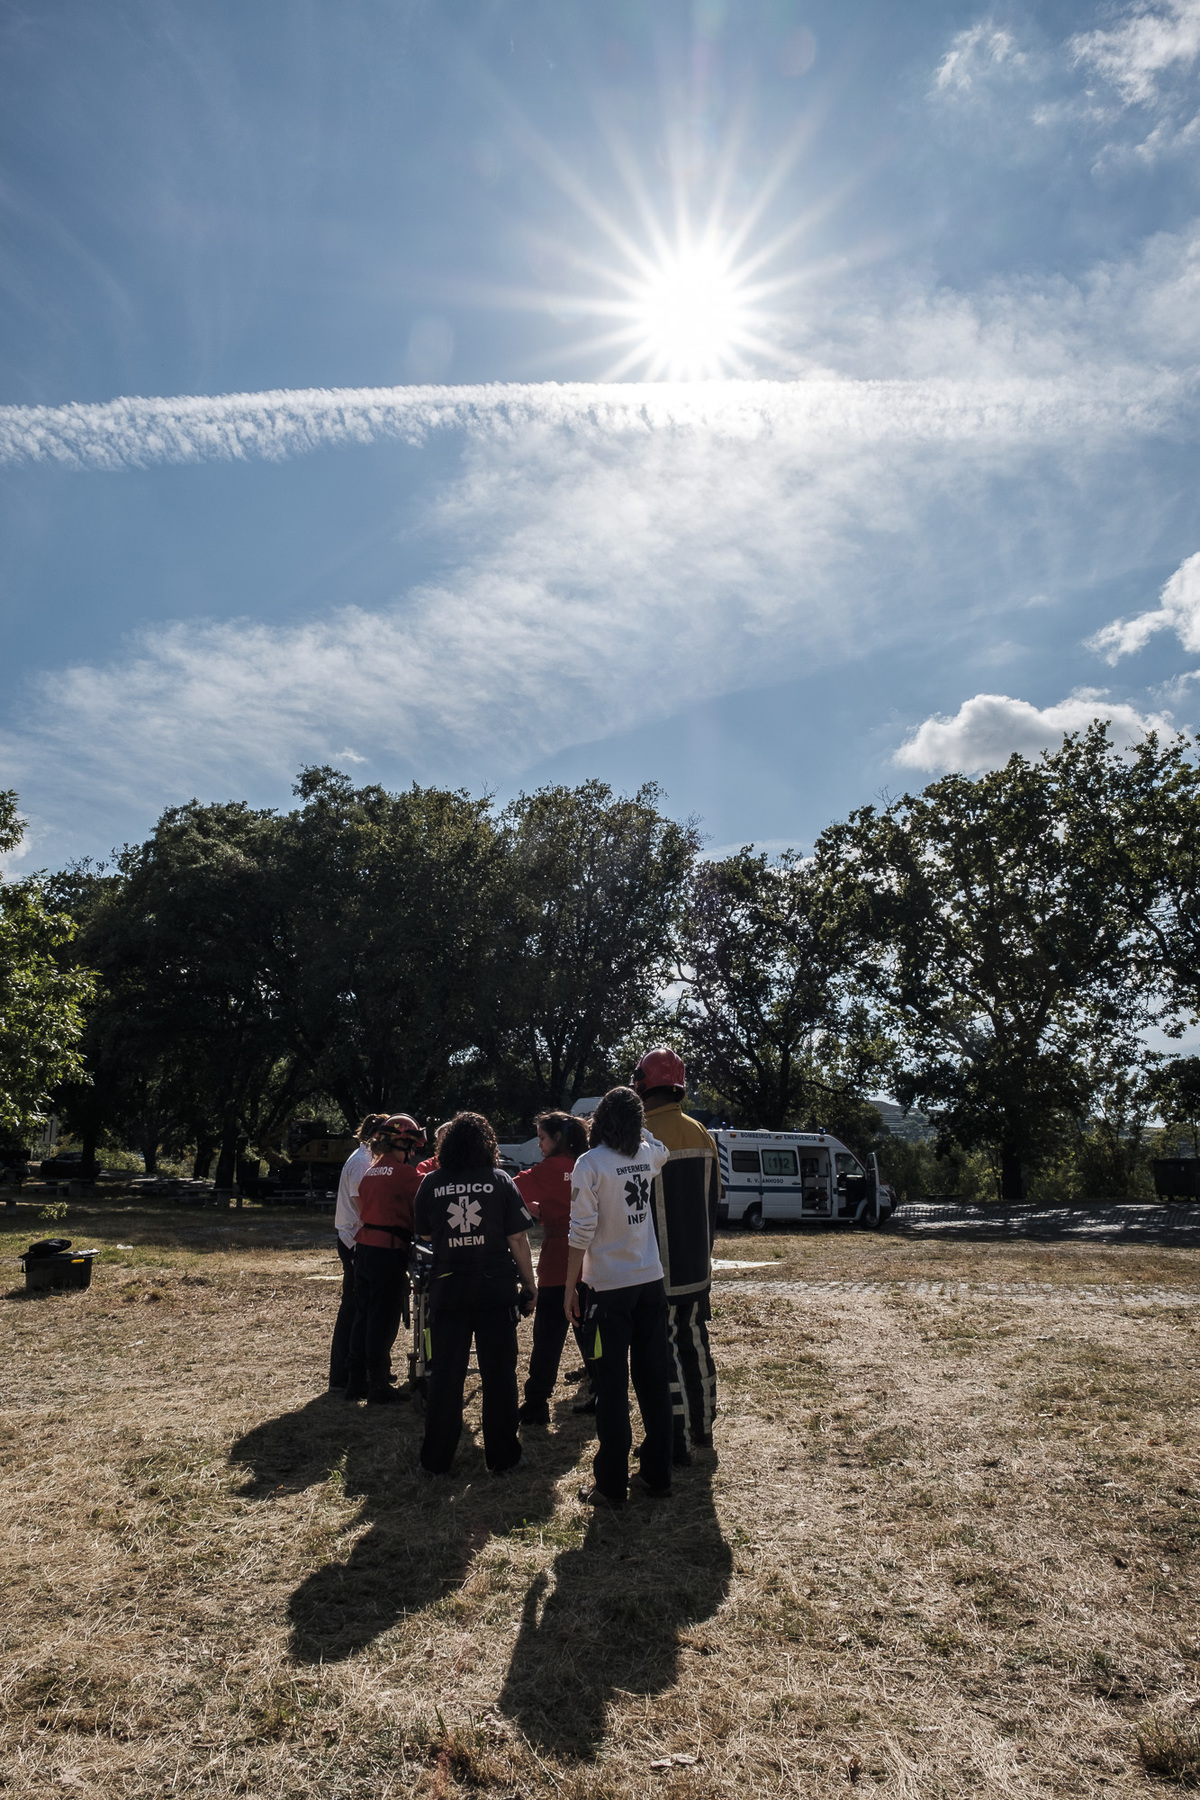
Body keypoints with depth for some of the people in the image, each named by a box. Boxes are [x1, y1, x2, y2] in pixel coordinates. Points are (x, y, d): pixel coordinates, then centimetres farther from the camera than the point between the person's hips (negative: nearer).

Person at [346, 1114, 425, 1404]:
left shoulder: (369, 1172, 13)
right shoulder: (405, 1173, -11)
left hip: (363, 1249, 8)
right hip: (389, 1253, -8)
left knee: (362, 1316, 15)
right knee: (383, 1321, 1)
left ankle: (356, 1383, 23)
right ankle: (379, 1388, 9)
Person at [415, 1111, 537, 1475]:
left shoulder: (432, 1183, -2)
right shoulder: (501, 1181, -5)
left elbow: (425, 1234, 11)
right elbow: (518, 1241, -4)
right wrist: (529, 1287, 5)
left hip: (447, 1291, 1)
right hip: (496, 1290, -1)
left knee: (445, 1375, 11)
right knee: (499, 1374, 10)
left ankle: (436, 1459, 19)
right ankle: (501, 1457, 18)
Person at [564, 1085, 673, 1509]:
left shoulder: (590, 1164, -13)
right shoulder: (648, 1155, 2)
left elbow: (581, 1232, -14)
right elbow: (657, 1144, 30)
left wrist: (570, 1287, -6)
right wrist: (635, 1110, 24)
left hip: (609, 1287, -5)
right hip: (651, 1283, 5)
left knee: (612, 1386, 3)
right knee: (654, 1379, 13)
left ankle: (612, 1485, 11)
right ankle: (658, 1473, 24)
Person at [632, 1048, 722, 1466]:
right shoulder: (702, 1135, 5)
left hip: (660, 1271, -7)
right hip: (698, 1267, 7)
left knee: (665, 1354, 2)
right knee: (695, 1344, 18)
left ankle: (678, 1446, 8)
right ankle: (702, 1429, 31)